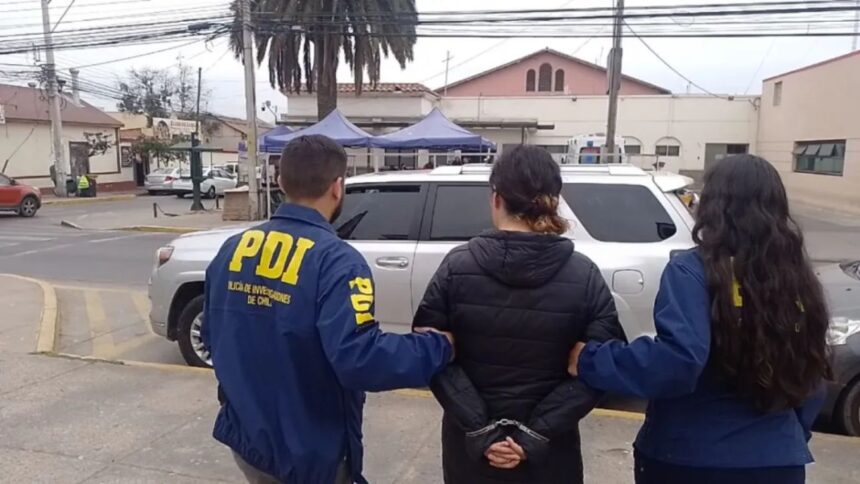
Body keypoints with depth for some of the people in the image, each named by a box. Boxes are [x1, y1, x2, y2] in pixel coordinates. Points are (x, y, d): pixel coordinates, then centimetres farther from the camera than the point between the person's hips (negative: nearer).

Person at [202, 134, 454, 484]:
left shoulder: (233, 249, -2)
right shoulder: (336, 261, -23)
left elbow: (211, 336, 8)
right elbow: (359, 358, -32)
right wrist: (440, 346, -19)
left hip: (246, 438, 6)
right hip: (310, 454, -5)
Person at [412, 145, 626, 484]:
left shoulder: (457, 266, -11)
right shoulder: (585, 276, -10)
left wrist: (478, 429, -12)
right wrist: (537, 433, -13)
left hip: (470, 444, 0)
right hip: (548, 452, 0)